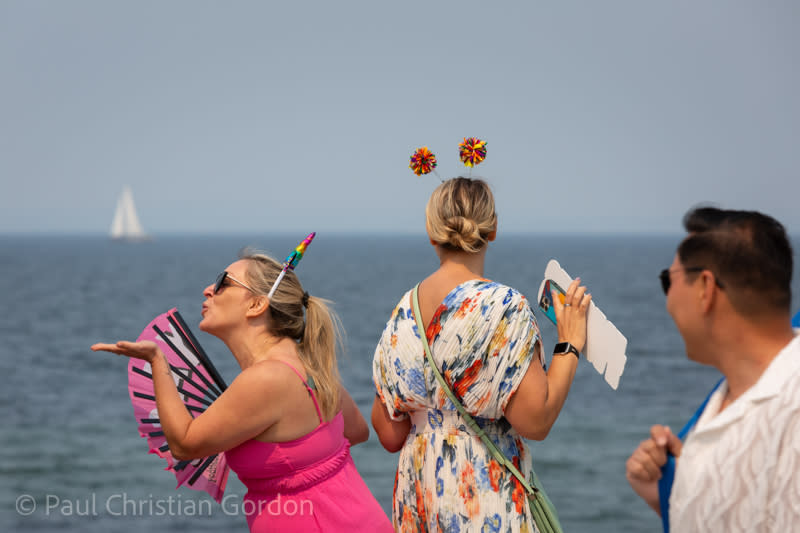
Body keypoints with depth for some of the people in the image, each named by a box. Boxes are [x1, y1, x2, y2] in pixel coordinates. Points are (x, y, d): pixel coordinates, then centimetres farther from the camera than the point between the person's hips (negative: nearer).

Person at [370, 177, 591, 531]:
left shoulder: (404, 312, 2)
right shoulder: (504, 306, -15)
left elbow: (390, 435, 4)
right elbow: (535, 421, -19)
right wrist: (570, 344, -9)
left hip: (420, 493, 6)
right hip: (486, 503, -6)